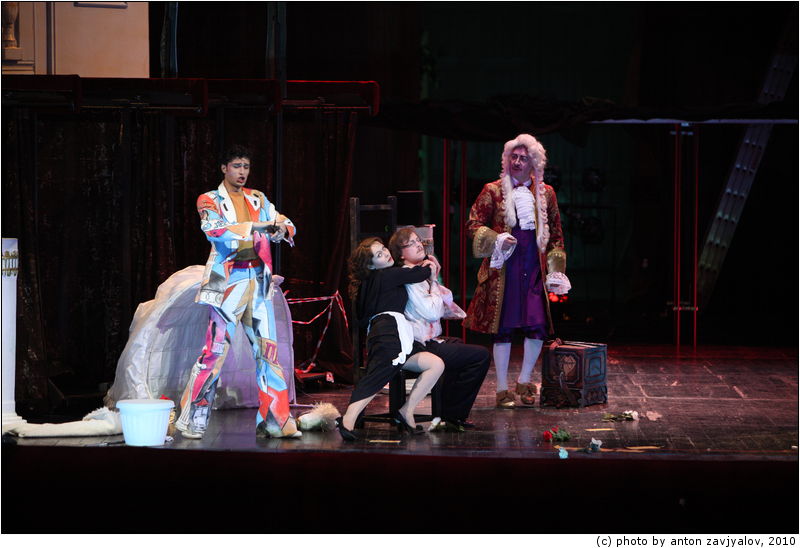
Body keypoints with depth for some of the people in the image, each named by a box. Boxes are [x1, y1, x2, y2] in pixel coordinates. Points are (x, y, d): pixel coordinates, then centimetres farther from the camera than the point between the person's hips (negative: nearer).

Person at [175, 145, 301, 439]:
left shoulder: (258, 199, 15)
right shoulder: (210, 200, 1)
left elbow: (285, 226, 11)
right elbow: (215, 230, -18)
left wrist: (281, 228, -14)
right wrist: (257, 225, -27)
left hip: (258, 282, 5)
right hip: (227, 282, -5)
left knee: (267, 348, 2)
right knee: (215, 348, -8)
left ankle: (275, 419, 6)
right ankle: (192, 419, -1)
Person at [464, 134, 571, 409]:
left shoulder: (545, 193, 10)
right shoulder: (493, 191, 2)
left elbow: (555, 234, 16)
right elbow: (473, 224, 2)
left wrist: (555, 271, 10)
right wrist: (496, 241, -15)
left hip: (534, 272, 3)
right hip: (503, 270, -2)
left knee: (538, 328, -5)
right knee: (502, 329, 0)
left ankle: (524, 381, 16)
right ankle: (503, 389, 10)